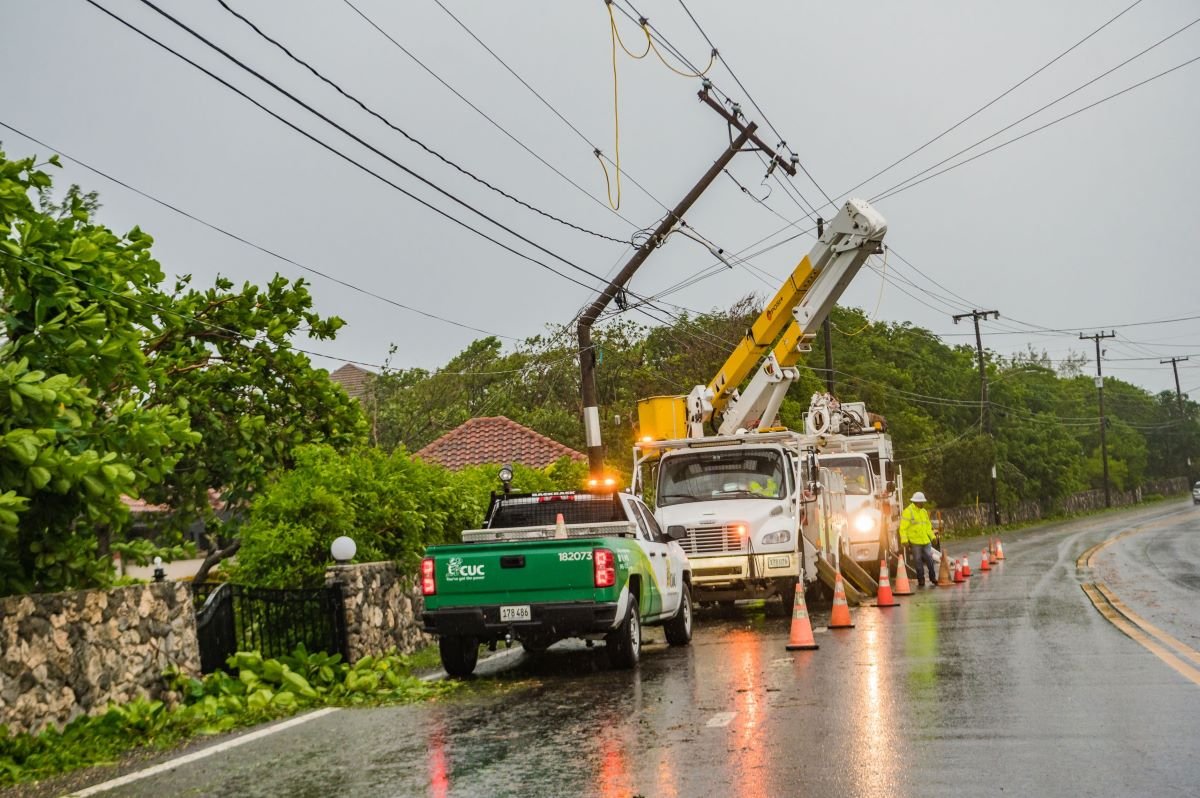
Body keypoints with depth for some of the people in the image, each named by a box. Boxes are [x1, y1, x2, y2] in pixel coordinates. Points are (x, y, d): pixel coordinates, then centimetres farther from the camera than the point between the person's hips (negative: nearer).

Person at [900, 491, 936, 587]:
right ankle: (921, 581, 10)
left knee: (930, 560, 3)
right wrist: (904, 540, -17)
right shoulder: (908, 512, -9)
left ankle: (933, 580, 13)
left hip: (926, 541, 6)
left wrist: (932, 537, 17)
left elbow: (928, 525, 23)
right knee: (918, 562, 2)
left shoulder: (924, 511, 14)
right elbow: (903, 528, -11)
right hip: (915, 542, -6)